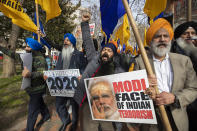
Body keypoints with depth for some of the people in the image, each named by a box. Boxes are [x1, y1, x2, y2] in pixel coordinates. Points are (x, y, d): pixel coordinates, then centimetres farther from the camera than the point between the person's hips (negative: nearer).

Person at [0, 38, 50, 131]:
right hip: (30, 88, 9)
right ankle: (46, 115, 50)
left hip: (37, 89, -8)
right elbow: (12, 54, 12)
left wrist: (30, 74, -51)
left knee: (32, 112, -1)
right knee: (39, 103, 28)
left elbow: (43, 73, -35)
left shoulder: (40, 59, -23)